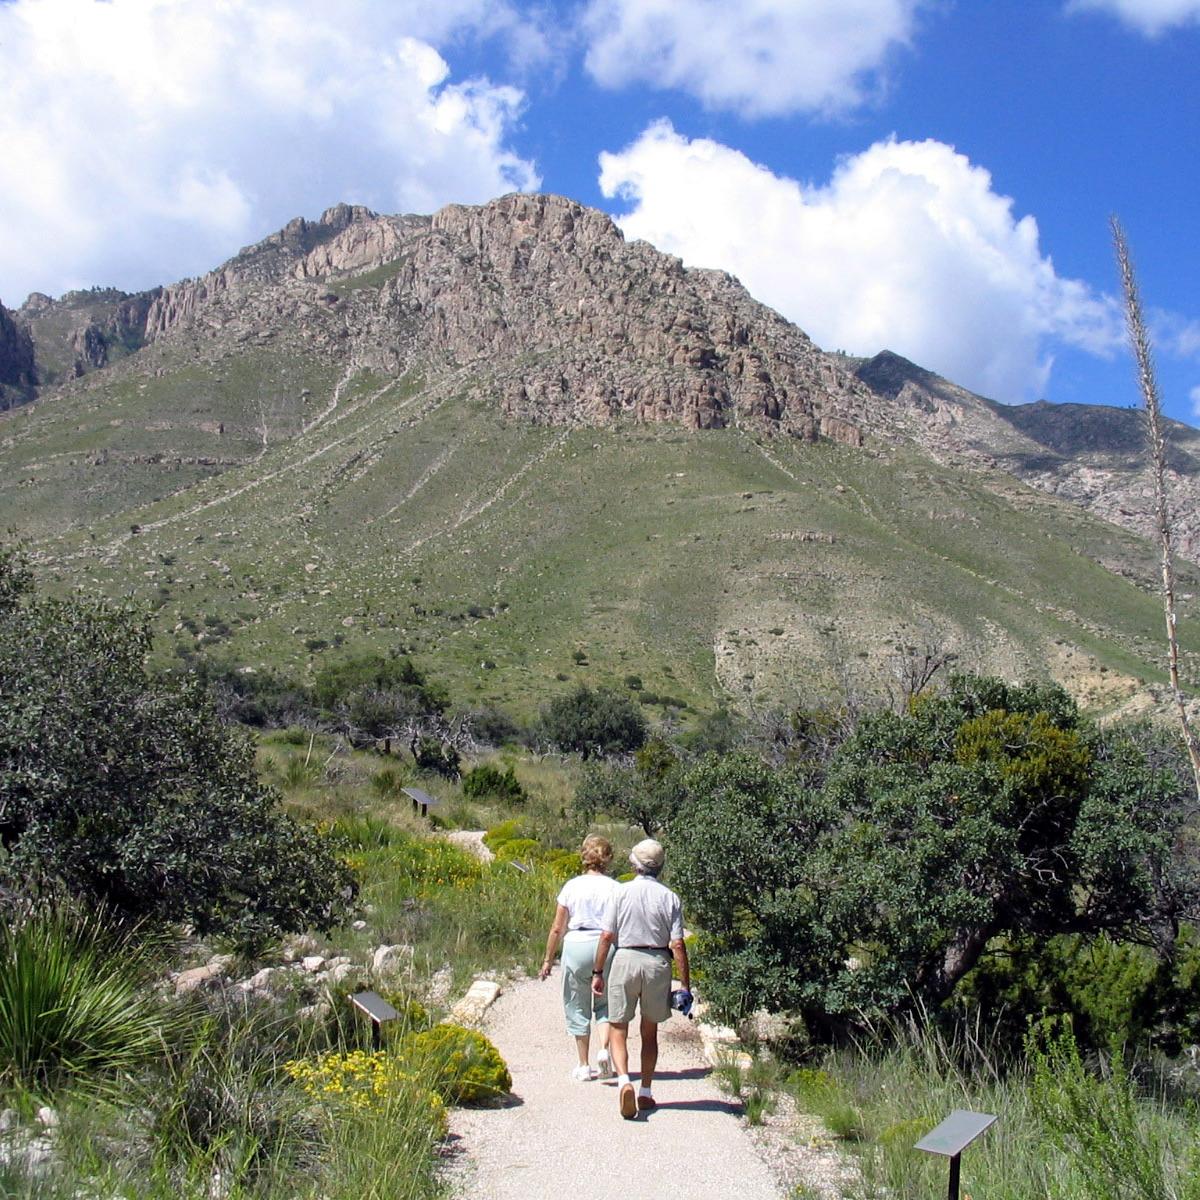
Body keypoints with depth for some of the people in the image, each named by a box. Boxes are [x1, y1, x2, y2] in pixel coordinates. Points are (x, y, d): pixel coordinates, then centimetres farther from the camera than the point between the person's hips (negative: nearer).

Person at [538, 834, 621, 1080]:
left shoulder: (572, 886, -1)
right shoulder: (615, 888, -3)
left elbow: (557, 928, 1)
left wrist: (547, 960, 11)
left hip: (576, 946, 0)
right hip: (607, 948, 0)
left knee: (578, 1007, 12)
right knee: (605, 1004, 18)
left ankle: (584, 1066, 16)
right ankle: (604, 1049, -4)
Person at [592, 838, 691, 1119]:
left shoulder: (621, 893, -3)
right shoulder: (669, 897, -1)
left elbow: (606, 936, -5)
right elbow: (678, 944, -5)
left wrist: (598, 972, 4)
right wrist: (686, 985, -1)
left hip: (625, 959, -1)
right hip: (657, 963, 2)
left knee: (618, 1029, 6)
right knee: (650, 1032, 16)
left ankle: (624, 1080, -17)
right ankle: (645, 1092, 20)